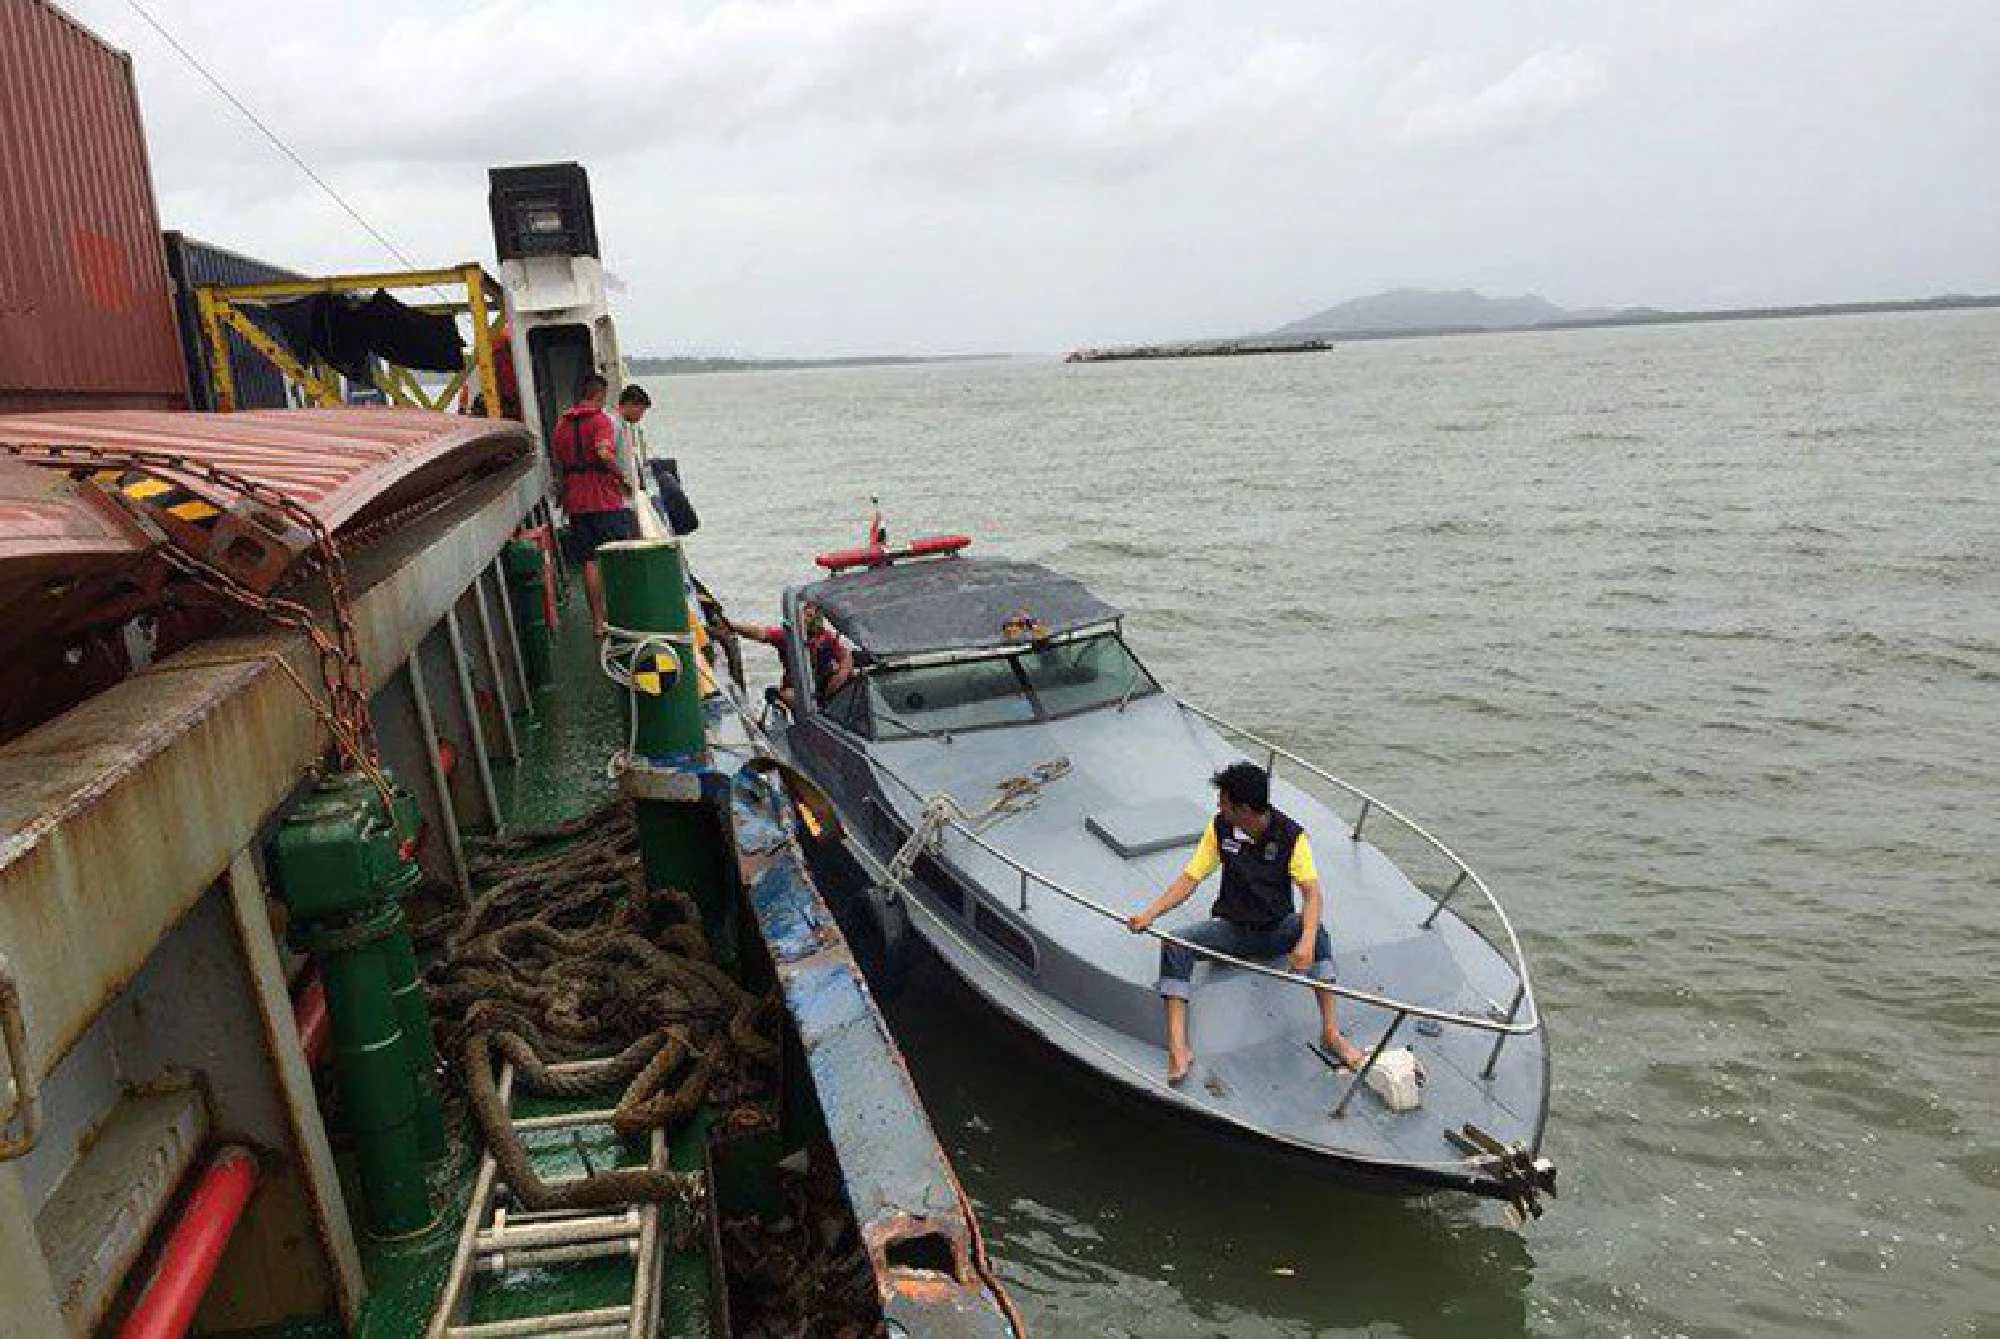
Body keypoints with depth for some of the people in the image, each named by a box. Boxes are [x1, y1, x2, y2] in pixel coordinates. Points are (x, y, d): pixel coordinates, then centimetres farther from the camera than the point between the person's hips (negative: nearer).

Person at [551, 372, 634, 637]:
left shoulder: (562, 423, 12)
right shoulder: (601, 419, -8)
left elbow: (557, 460, 14)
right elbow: (604, 454, -24)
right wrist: (622, 480, -14)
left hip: (576, 502, 5)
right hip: (605, 499, -5)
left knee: (589, 562, 7)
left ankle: (598, 622, 8)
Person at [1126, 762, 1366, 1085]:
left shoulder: (1290, 835, -13)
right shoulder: (1220, 828, -5)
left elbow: (1311, 892, -20)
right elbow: (1189, 879, -4)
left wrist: (1306, 941, -39)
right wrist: (1149, 914, -19)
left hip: (1277, 929, -2)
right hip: (1232, 929, 2)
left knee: (1318, 933, -33)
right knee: (1175, 945, -25)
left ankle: (1330, 1032, -26)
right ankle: (1178, 1048, -32)